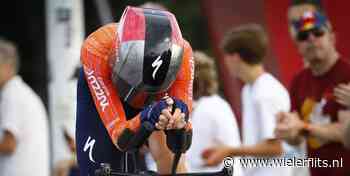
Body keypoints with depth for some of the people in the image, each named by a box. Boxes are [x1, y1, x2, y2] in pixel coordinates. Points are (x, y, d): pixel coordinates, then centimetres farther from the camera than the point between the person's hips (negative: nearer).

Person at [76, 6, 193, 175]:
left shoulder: (181, 52, -37)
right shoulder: (96, 48, -42)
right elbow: (120, 138, -43)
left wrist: (179, 117, -59)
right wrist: (144, 119, -63)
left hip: (155, 98, 1)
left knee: (170, 156, -22)